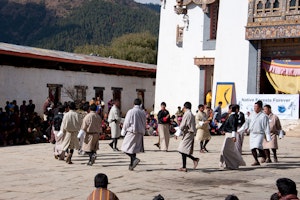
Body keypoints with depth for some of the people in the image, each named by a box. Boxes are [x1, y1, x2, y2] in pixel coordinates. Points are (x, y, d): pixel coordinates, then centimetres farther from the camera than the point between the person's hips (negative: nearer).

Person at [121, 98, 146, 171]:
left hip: (131, 132, -5)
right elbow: (144, 124, 12)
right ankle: (131, 165, 12)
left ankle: (135, 159, -19)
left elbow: (126, 123, -8)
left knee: (126, 148, 2)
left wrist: (123, 132, 2)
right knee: (133, 149, 12)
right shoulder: (143, 113, 5)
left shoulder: (131, 111, -10)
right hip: (140, 133, 5)